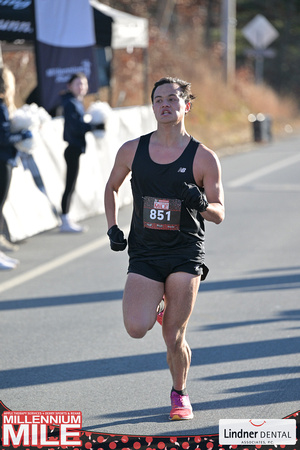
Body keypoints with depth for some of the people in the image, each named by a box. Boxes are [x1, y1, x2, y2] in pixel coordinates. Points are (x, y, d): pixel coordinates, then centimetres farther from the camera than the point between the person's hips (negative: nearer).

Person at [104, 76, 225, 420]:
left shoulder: (204, 158, -3)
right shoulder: (132, 151, 4)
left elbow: (219, 214, 1)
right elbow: (111, 188, 21)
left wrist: (202, 204, -21)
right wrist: (112, 228, 10)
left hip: (185, 253, -2)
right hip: (144, 253, 2)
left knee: (174, 338, -4)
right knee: (136, 328, -17)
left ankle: (180, 394, 25)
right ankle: (158, 304, 20)